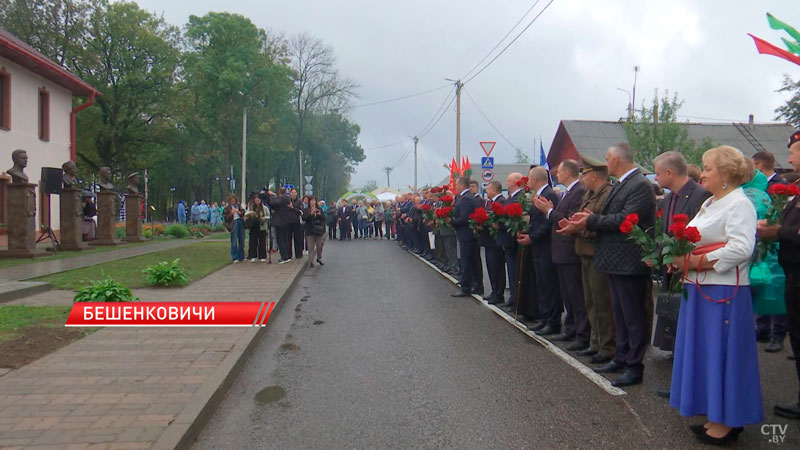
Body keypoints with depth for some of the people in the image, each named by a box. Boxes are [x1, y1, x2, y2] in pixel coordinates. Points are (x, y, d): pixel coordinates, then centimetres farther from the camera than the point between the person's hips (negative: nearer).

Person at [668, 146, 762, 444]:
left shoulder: (739, 205, -11)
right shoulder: (709, 204, 17)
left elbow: (741, 249, -24)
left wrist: (695, 262, -21)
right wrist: (680, 261, 3)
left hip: (723, 292, -9)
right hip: (699, 289, 9)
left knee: (720, 353, -2)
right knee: (704, 352, 13)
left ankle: (727, 422, 11)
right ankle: (716, 417, 24)